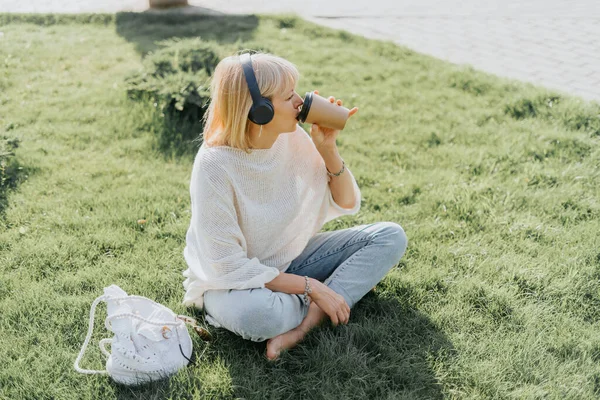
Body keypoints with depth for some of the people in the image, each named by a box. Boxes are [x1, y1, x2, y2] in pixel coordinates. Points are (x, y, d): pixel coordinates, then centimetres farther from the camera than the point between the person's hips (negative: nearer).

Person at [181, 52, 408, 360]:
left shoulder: (293, 138, -9)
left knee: (391, 237, -7)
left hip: (290, 259, 7)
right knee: (257, 314, -42)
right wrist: (312, 287, -24)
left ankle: (303, 324, -20)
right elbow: (228, 265, -24)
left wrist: (328, 149, -16)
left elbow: (347, 205, 1)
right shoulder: (215, 164, -25)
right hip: (231, 280, -6)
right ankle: (317, 308, -7)